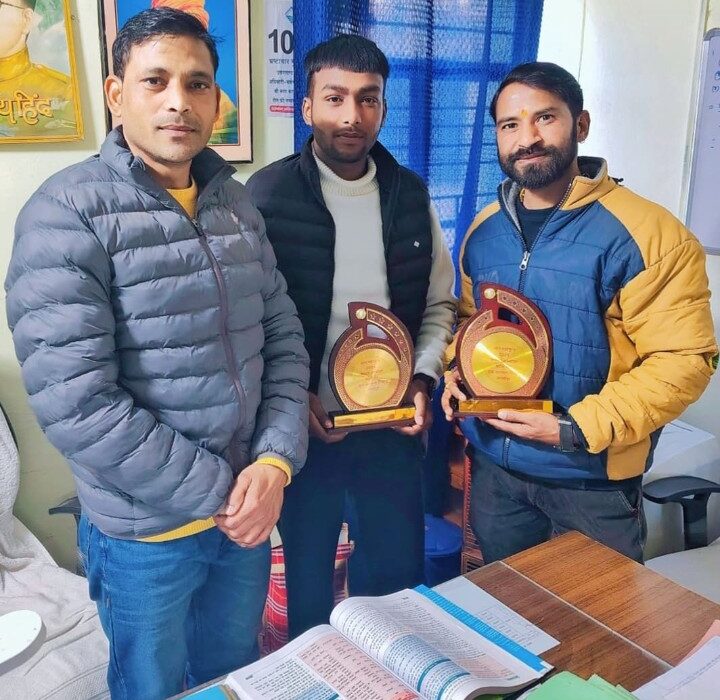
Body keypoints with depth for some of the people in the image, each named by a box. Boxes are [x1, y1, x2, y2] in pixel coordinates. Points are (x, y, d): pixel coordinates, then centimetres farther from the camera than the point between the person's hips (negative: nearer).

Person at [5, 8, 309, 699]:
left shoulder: (236, 201, 3)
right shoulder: (68, 213, -16)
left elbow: (283, 337, 4)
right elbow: (74, 401, -23)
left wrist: (274, 462, -10)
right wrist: (216, 492, -17)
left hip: (246, 510, 5)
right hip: (145, 532, -5)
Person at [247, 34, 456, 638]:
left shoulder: (411, 194, 3)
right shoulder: (267, 195, -8)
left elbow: (439, 304, 8)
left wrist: (422, 380, -5)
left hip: (393, 424, 4)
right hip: (304, 424, -3)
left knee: (397, 571, 18)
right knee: (307, 575, 16)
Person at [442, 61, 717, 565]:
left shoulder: (648, 235, -16)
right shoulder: (484, 230, 4)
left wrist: (578, 428, -24)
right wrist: (457, 371, -3)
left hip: (594, 481, -5)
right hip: (493, 467, 5)